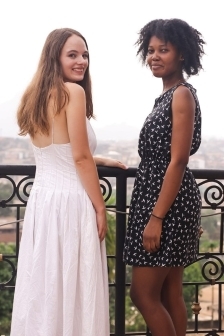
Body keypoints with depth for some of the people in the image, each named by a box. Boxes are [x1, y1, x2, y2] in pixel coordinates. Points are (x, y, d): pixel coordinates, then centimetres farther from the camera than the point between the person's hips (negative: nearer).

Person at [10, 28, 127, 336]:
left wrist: (101, 161, 28)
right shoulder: (73, 92, -11)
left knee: (44, 286, 14)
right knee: (73, 289, 3)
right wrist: (100, 208, -7)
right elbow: (80, 158, -14)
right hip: (69, 201, -8)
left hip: (41, 198, 8)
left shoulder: (35, 95, 13)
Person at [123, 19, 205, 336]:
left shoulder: (182, 94, -13)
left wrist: (156, 217, -22)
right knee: (169, 294, 13)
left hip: (169, 201, -10)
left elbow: (178, 161, -20)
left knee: (143, 293, -4)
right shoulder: (168, 95, 15)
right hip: (158, 196, 10)